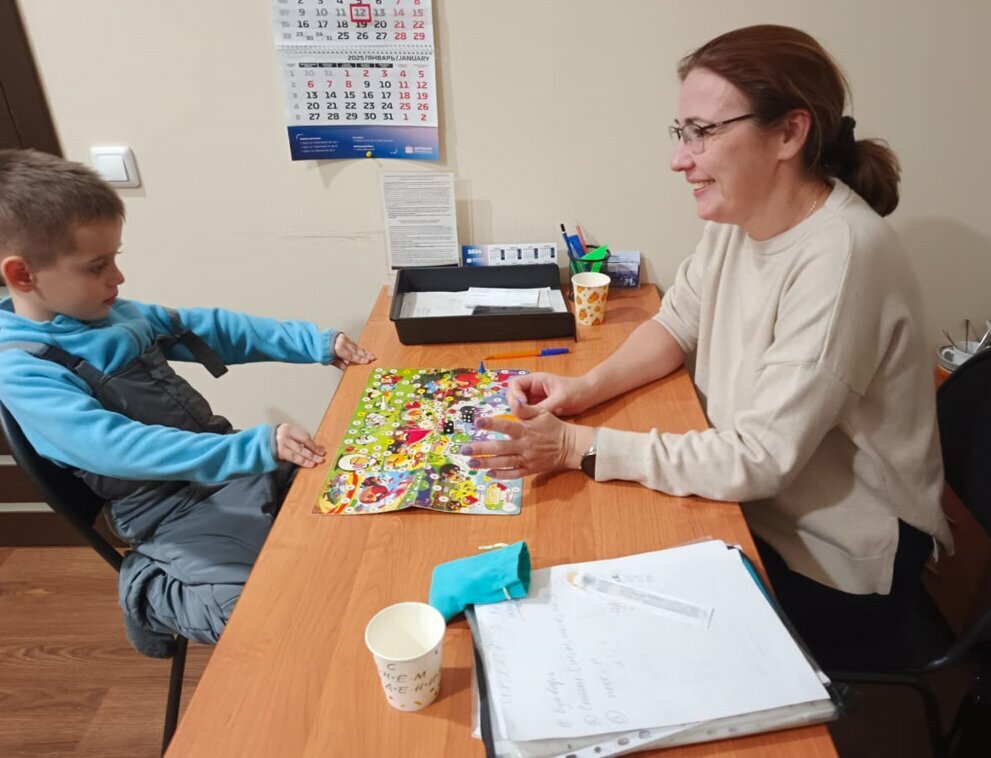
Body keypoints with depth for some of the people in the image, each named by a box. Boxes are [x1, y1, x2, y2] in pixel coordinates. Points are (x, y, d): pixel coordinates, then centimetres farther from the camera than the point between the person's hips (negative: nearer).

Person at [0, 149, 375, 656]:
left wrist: (317, 344, -1)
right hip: (176, 515, -7)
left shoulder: (111, 312, 5)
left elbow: (208, 329, 8)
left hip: (235, 467, 8)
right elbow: (118, 449, -30)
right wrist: (254, 447, -39)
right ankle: (151, 598, 7)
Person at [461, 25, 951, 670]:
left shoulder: (841, 259, -29)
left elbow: (762, 459, -29)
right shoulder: (736, 217, -5)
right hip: (752, 502, 6)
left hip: (838, 567, -6)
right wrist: (586, 388, -9)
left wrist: (580, 446, -29)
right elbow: (677, 325, 8)